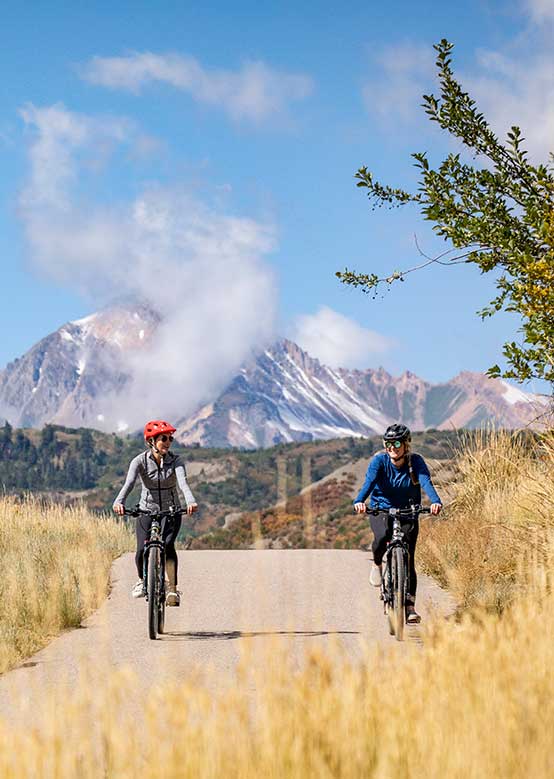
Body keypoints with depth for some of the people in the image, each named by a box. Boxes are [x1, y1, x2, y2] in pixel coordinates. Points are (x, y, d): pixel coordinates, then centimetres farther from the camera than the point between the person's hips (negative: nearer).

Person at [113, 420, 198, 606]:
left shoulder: (175, 461, -10)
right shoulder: (140, 461, -12)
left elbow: (183, 482, -29)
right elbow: (129, 483, -28)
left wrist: (190, 501, -50)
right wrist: (119, 502, -49)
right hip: (147, 511, 0)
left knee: (168, 545, -25)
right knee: (142, 551, -15)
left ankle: (172, 589, -18)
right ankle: (142, 580, 18)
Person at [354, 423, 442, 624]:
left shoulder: (416, 462, -12)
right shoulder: (379, 461, -13)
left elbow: (426, 482, -28)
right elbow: (369, 482, -29)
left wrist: (435, 501, -49)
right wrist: (359, 501, -49)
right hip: (380, 509, -1)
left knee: (408, 558, -9)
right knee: (382, 536, -34)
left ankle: (409, 605, -4)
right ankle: (377, 564, -1)